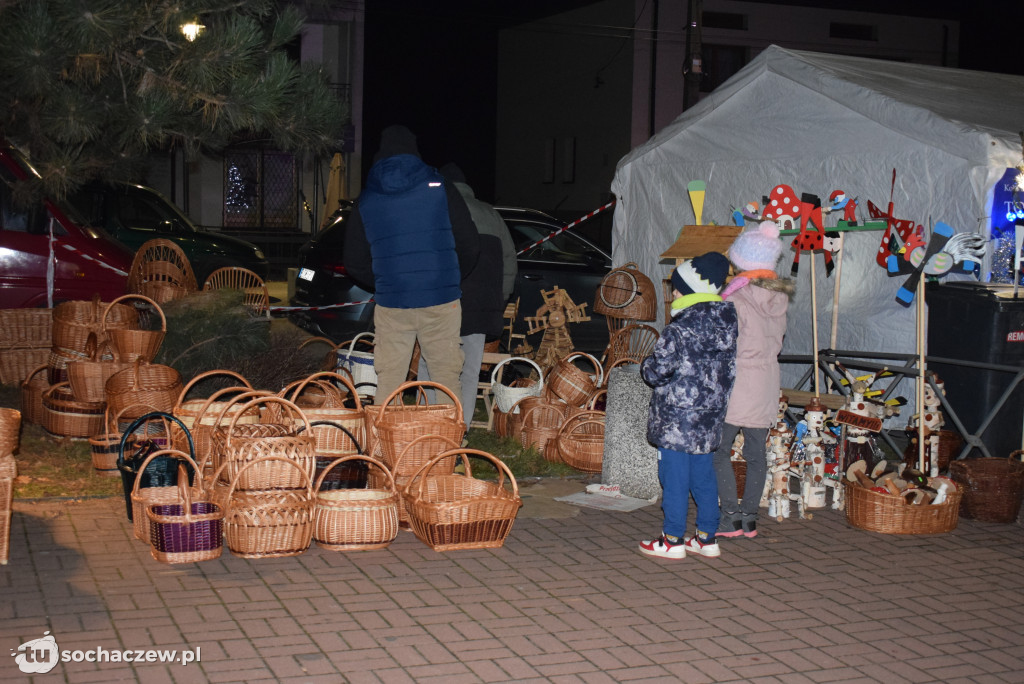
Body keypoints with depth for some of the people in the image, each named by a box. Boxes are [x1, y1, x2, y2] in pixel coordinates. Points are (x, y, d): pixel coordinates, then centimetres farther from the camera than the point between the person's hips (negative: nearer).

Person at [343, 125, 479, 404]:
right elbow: (469, 245, 2)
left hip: (390, 305, 2)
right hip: (440, 301, -1)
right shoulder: (440, 190, 1)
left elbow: (354, 262, 12)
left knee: (388, 377, 7)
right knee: (446, 374, 5)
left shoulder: (366, 200, 7)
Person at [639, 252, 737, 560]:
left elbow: (656, 372, -16)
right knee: (703, 475, 15)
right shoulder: (726, 324, 5)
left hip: (677, 418, -8)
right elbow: (730, 370, 12)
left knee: (674, 477, 1)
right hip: (709, 417, 8)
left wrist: (647, 365, 6)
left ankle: (672, 540, 8)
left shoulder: (678, 330, -18)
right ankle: (706, 537, 20)